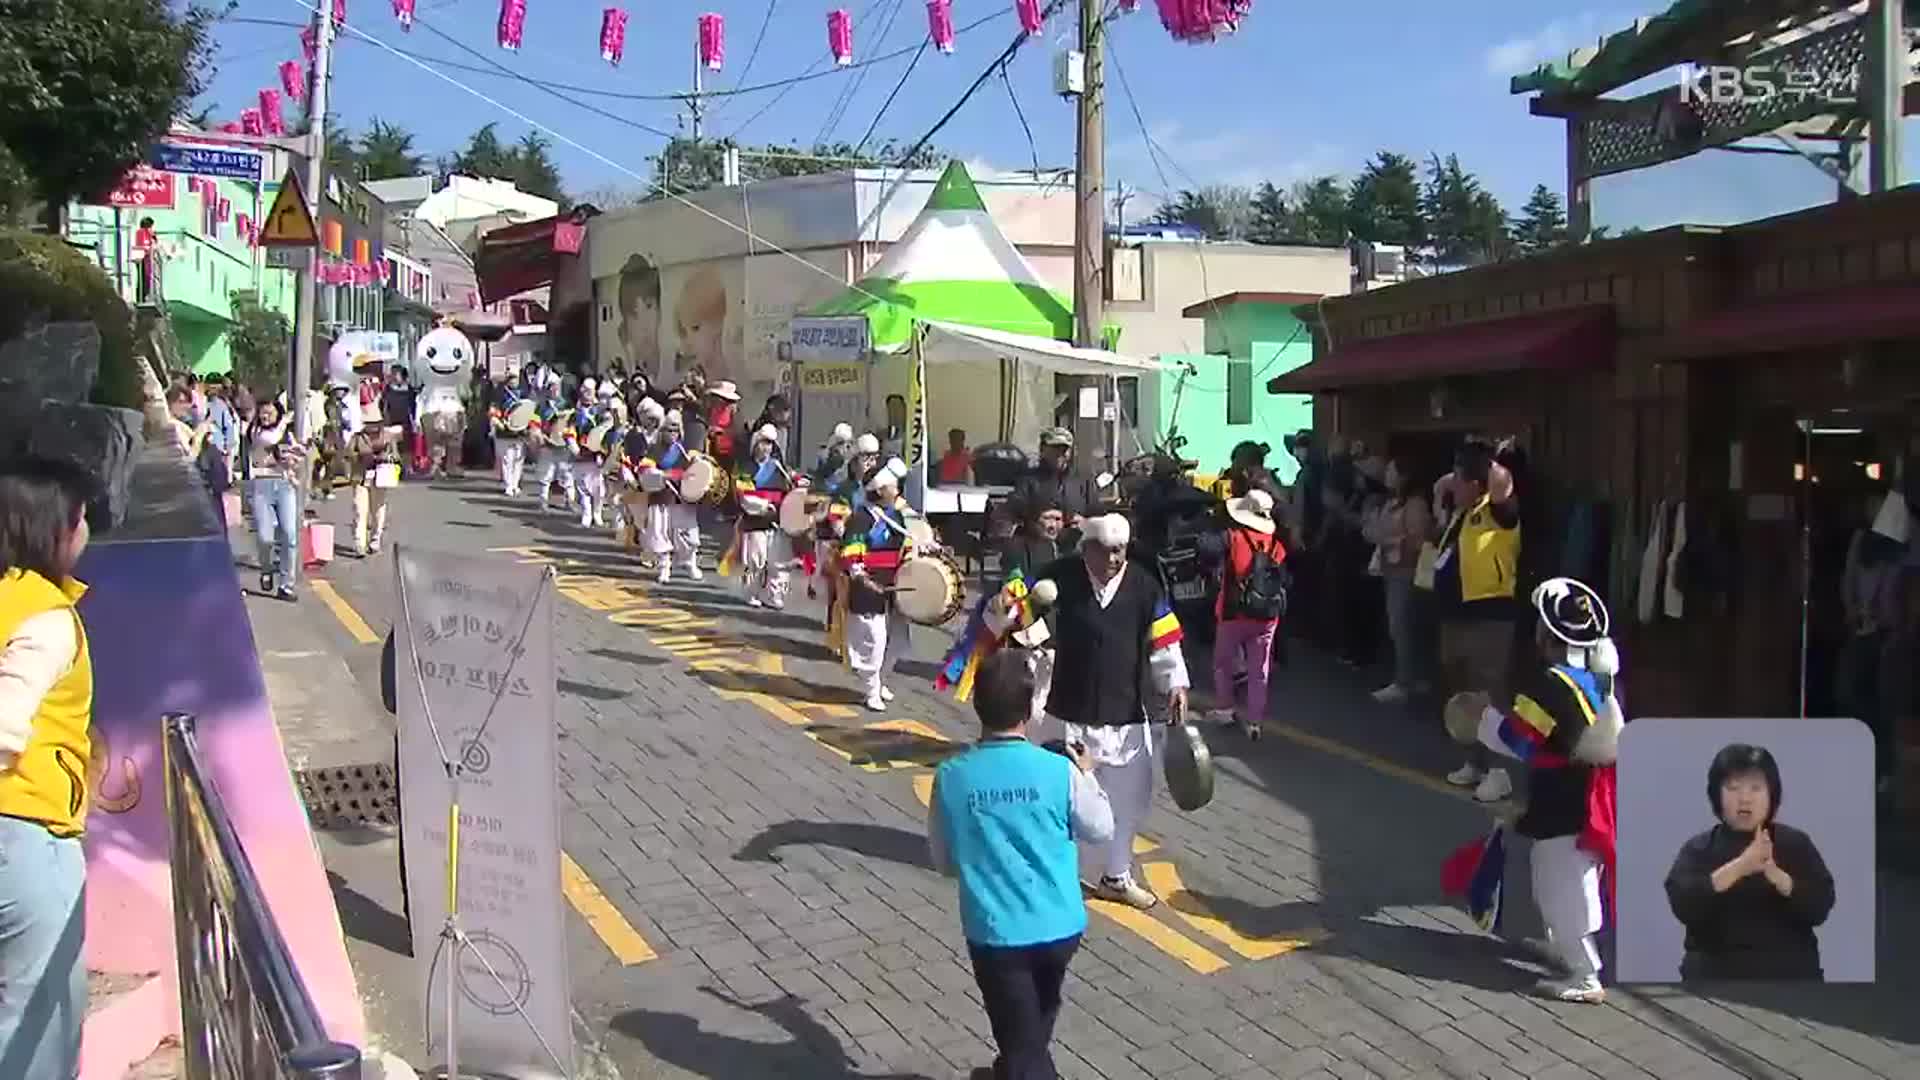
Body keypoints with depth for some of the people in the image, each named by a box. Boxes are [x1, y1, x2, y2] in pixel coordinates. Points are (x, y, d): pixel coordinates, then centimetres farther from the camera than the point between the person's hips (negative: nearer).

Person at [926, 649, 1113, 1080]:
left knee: (1021, 1037, 8)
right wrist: (1088, 777, 17)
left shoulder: (951, 775, -11)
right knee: (1038, 1021, 30)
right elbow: (1101, 830, 3)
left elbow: (943, 860, 1)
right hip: (1060, 926, 2)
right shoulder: (1059, 770, -13)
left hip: (995, 932, -2)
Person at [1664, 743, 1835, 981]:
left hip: (1788, 978, 1)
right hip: (1716, 979, -1)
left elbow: (1819, 907, -7)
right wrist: (1738, 867, -26)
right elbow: (1682, 903, -14)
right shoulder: (1699, 848, 3)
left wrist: (1774, 874, -25)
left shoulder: (1795, 844, 5)